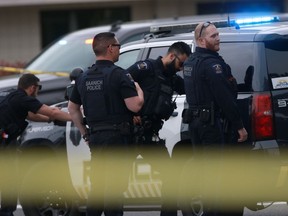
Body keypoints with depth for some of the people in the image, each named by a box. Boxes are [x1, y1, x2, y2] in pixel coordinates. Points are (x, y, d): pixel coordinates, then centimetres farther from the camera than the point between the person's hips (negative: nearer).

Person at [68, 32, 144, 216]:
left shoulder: (84, 77, 11)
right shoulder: (117, 74, -12)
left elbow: (72, 107, 19)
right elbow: (135, 105, -16)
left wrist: (84, 132, 23)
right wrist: (139, 90, 4)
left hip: (95, 137, 7)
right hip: (117, 137, -7)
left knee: (98, 187, 14)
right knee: (115, 187, -7)